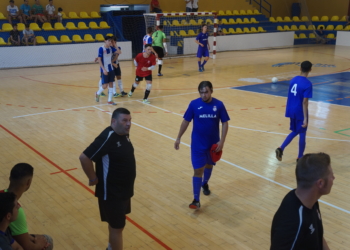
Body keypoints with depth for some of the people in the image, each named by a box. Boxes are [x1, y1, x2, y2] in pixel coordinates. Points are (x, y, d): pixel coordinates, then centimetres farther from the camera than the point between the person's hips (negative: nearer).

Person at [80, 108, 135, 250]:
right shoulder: (107, 138, -27)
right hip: (111, 192, -9)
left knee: (115, 223, 25)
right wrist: (93, 179, -19)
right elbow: (84, 157, -29)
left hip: (124, 189, 9)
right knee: (117, 226, 2)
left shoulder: (124, 134, 0)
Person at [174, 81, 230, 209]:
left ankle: (205, 183, 51)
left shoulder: (219, 105, -9)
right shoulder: (194, 104, -11)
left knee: (209, 165, 22)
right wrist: (178, 138, -1)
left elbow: (225, 123, -3)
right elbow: (186, 121, -2)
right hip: (198, 144, -2)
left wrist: (222, 141, -11)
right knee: (198, 170, -6)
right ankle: (196, 200, -2)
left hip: (213, 143, 2)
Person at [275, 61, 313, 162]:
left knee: (295, 131, 21)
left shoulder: (293, 80, 3)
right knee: (302, 134, 9)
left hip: (291, 111, 6)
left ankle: (281, 149, 4)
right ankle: (300, 158, 19)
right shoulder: (308, 84, -18)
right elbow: (304, 102, -21)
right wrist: (305, 118, -18)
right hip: (300, 113, -6)